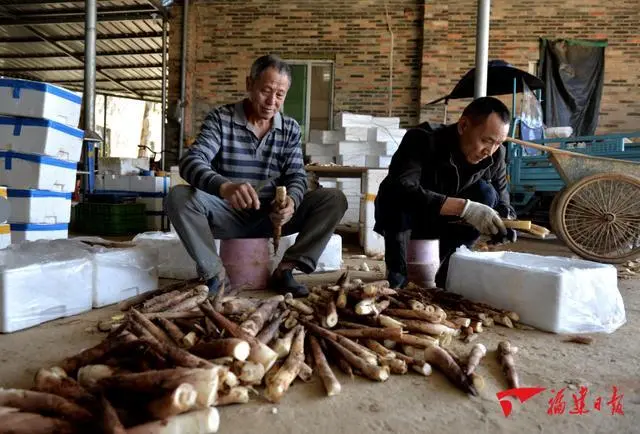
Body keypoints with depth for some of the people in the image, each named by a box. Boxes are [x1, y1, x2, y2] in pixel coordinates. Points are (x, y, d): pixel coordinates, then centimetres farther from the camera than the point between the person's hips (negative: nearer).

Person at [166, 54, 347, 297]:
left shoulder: (290, 129, 4)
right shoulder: (220, 119, -6)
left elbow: (296, 177, -4)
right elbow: (191, 162, -21)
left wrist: (291, 201, -30)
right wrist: (223, 186, -44)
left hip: (271, 215, 2)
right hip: (229, 213, -2)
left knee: (335, 199, -16)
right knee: (179, 197, -29)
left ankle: (285, 270, -15)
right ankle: (215, 274, -19)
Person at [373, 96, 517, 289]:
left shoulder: (494, 156, -14)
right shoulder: (422, 140, -29)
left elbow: (502, 202, -5)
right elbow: (401, 190, -45)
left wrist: (505, 223, -29)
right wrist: (464, 207, -50)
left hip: (444, 221, 4)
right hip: (399, 217, -4)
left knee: (486, 193, -19)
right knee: (397, 198, -34)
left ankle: (448, 274, -7)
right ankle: (397, 277, -17)